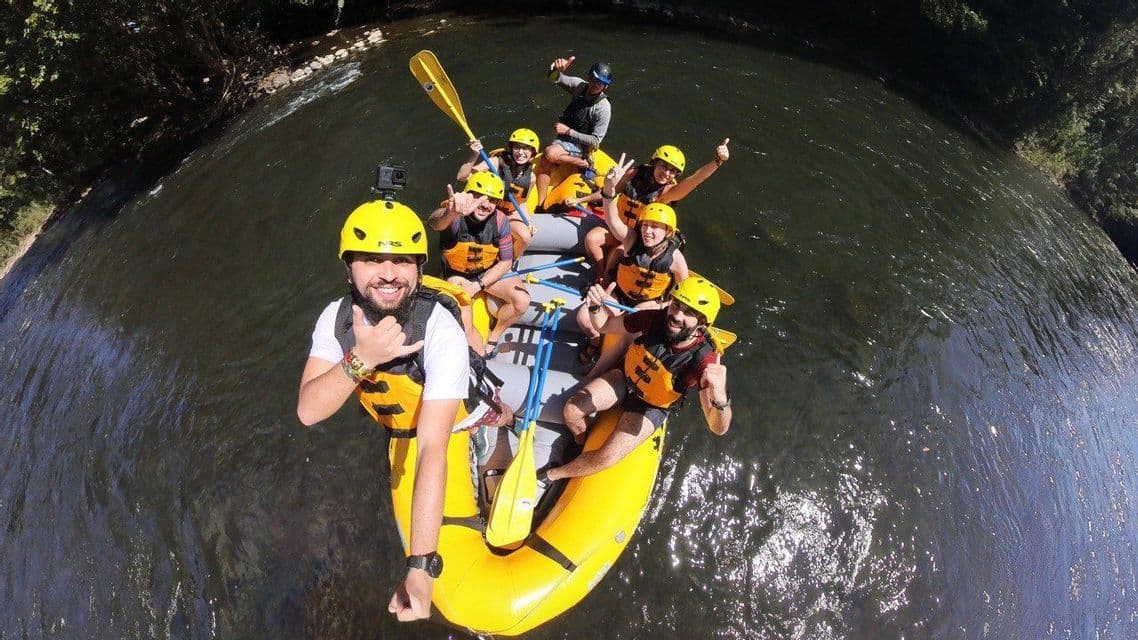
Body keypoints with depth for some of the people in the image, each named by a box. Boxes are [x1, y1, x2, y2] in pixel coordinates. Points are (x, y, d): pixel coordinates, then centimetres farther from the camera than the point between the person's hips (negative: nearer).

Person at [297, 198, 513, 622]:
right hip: (402, 429, 4)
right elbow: (307, 412, -33)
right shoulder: (336, 318, -25)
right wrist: (360, 360, -51)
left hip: (468, 427, -4)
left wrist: (419, 566, -53)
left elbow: (433, 450, -49)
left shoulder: (441, 331, -43)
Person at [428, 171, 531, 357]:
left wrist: (478, 286, -19)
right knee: (465, 330, -18)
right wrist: (451, 212, -80)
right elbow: (434, 223, -56)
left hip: (489, 273, 3)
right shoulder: (454, 217, -29)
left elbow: (505, 262, -8)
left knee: (522, 300, -18)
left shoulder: (500, 220, -18)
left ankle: (494, 335, 9)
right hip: (457, 275, -2)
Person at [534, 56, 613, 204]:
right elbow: (555, 78, -15)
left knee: (550, 153, -30)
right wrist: (557, 69, -40)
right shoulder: (579, 85, -7)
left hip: (580, 145, -6)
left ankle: (583, 163, -9)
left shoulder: (603, 108, -21)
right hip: (564, 137, 6)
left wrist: (568, 131, -22)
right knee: (544, 164, -14)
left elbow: (595, 141, -20)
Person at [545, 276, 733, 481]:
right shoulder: (657, 320, -25)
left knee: (606, 458, -14)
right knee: (572, 411, -8)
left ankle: (554, 474, 15)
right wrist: (596, 306, -32)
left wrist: (720, 398, -63)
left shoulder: (704, 360, -35)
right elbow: (605, 325, -9)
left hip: (651, 409, -3)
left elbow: (719, 429, -40)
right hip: (626, 378, 3)